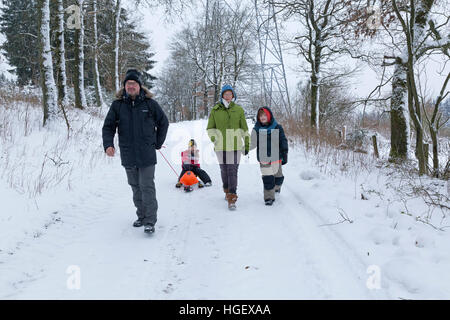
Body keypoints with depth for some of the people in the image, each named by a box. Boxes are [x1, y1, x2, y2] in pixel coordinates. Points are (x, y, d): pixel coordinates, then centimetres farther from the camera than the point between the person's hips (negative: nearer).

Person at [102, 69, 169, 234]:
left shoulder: (150, 103, 0)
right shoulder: (117, 105, 3)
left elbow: (163, 122, 11)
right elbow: (108, 127, 5)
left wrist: (158, 143, 8)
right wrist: (108, 144, -12)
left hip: (147, 154, -3)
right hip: (127, 155, 3)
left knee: (147, 187, -5)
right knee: (135, 186, 13)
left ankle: (150, 220, 0)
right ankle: (141, 215, 26)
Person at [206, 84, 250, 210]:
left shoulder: (239, 109, 4)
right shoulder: (215, 110, 3)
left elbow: (244, 129, 9)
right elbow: (210, 128, 9)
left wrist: (247, 144, 9)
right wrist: (213, 138, -9)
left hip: (235, 145, -1)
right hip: (221, 146, 1)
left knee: (233, 171, -9)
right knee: (224, 170, 12)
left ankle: (232, 199, -9)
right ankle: (227, 191, 36)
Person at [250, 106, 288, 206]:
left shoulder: (277, 128, 1)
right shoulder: (256, 129, 1)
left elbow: (283, 141, 6)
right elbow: (253, 144, 3)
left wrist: (285, 155, 3)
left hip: (276, 157, 1)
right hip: (264, 158, -1)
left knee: (278, 177, 12)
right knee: (267, 178, -6)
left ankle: (276, 187, 46)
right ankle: (269, 197, 6)